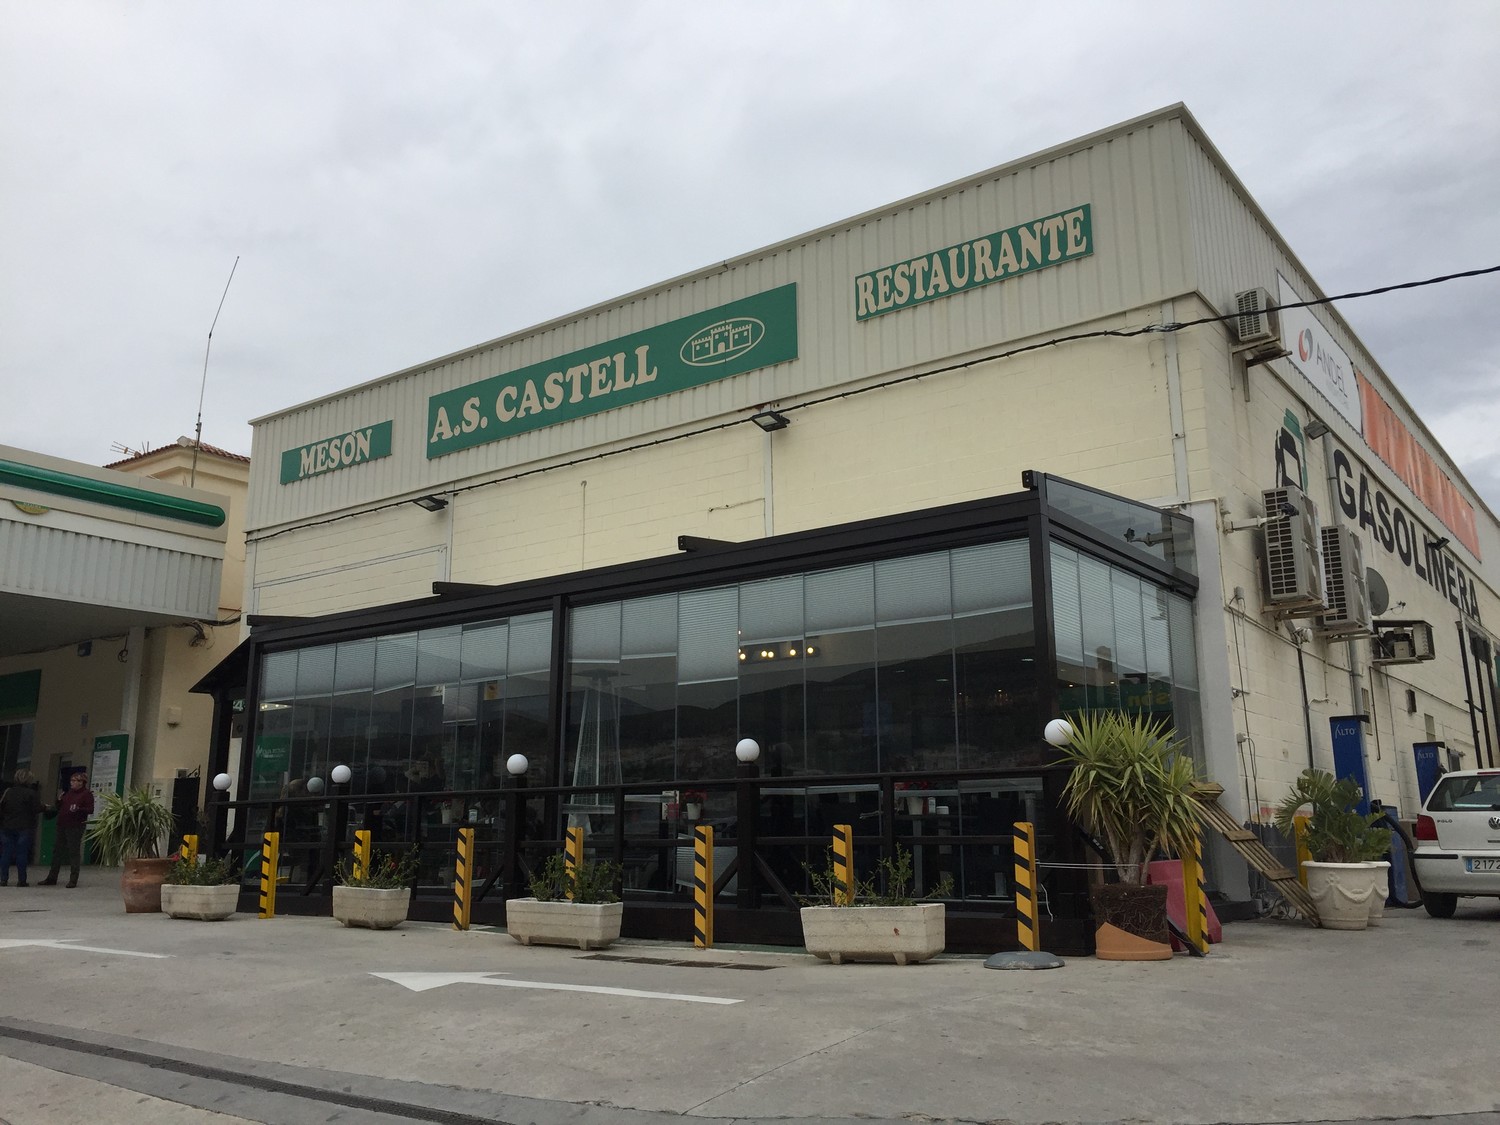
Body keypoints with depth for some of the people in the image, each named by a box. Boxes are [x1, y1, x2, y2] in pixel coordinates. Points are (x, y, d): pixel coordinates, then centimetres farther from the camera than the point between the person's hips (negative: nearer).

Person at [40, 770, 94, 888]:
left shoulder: (87, 794, -4)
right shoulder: (69, 793, 16)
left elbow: (90, 810, -12)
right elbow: (60, 808, 20)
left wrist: (78, 809, -27)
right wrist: (59, 800, 2)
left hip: (75, 826, -7)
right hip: (62, 825, 7)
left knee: (74, 852, -4)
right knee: (57, 850, 9)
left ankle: (73, 880, 0)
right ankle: (52, 878, 17)